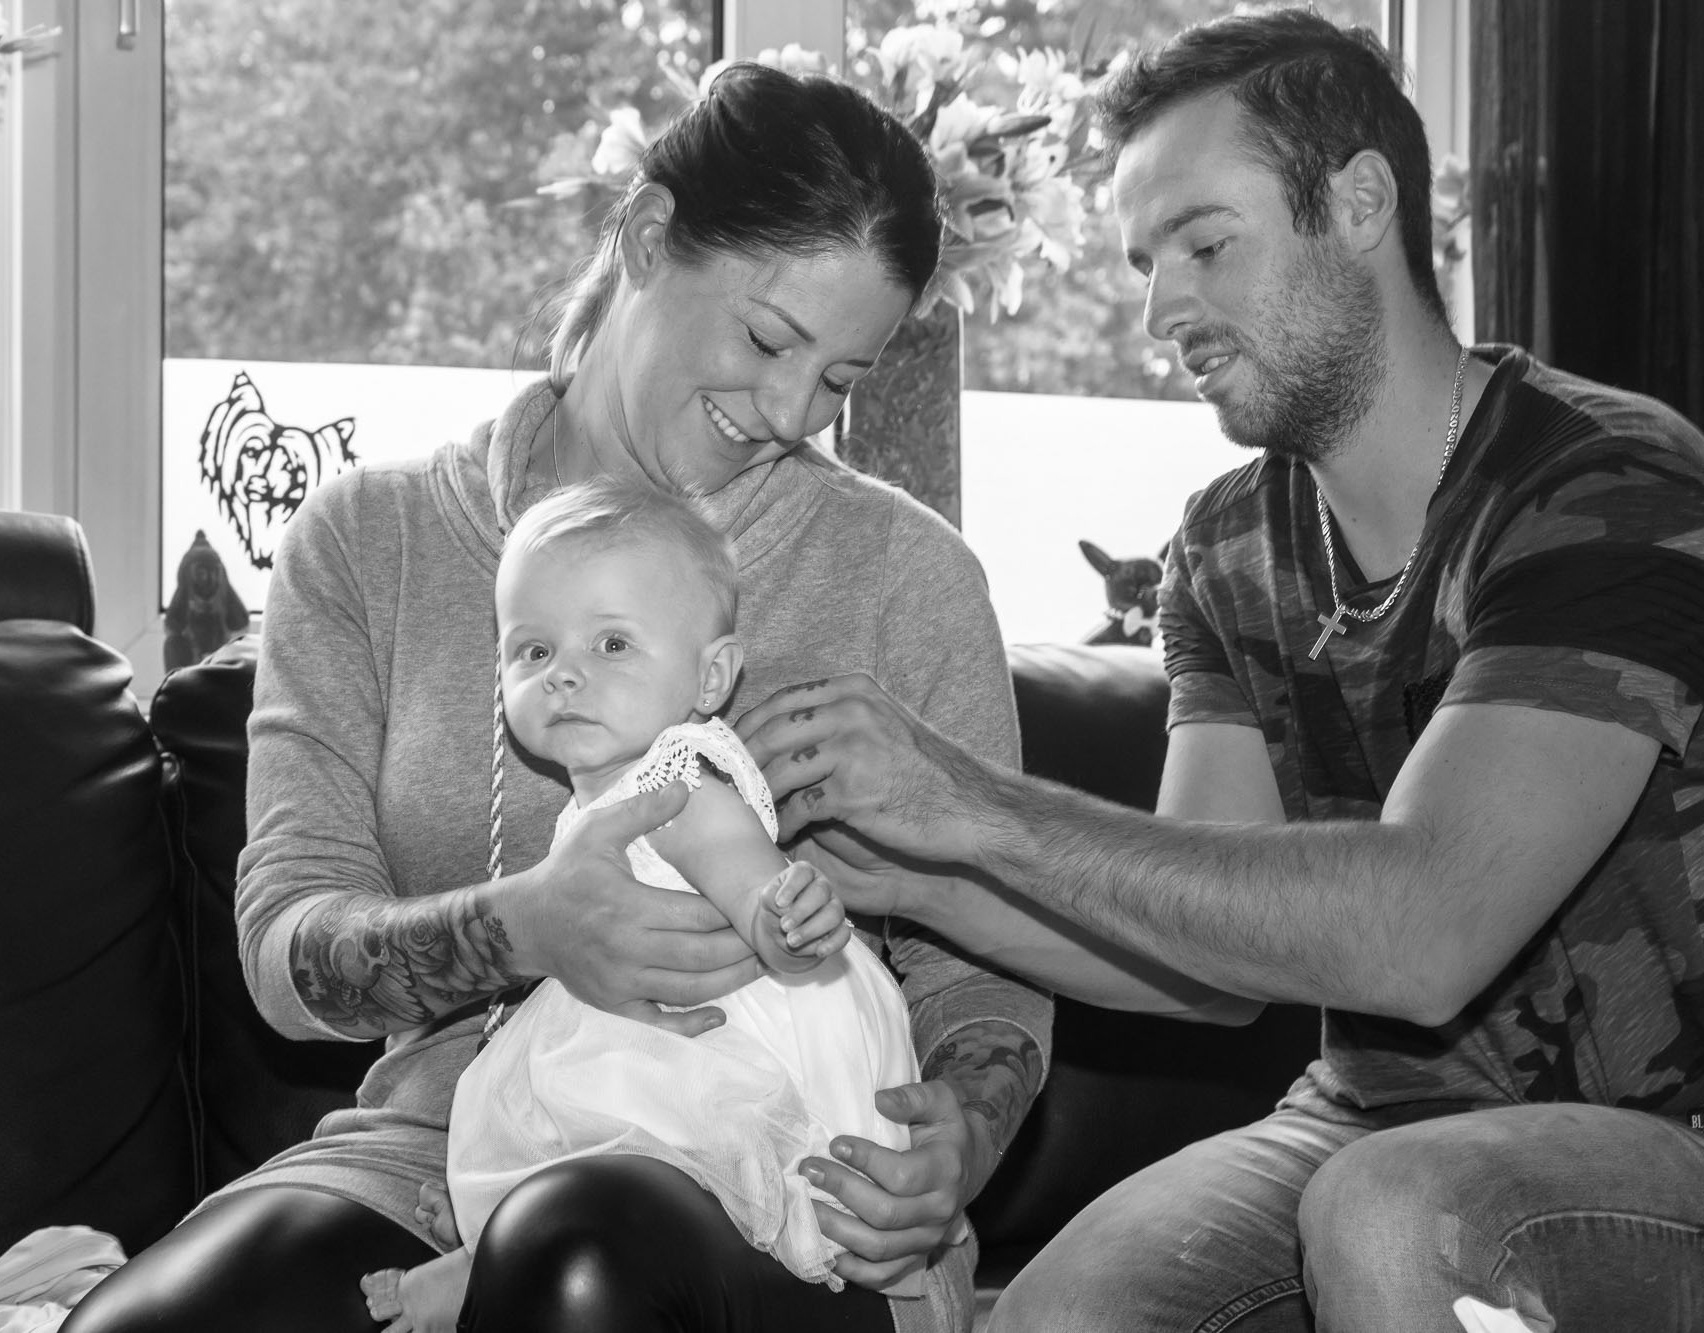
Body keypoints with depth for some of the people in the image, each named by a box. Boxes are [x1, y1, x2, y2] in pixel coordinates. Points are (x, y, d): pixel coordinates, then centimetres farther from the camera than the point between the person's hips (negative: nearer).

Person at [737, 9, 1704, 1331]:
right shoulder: (1230, 548, 7)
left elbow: (1423, 936, -30)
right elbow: (1218, 953, 1)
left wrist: (985, 808, -29)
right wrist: (900, 873, -14)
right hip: (1375, 1121, 5)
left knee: (1385, 1220, -35)